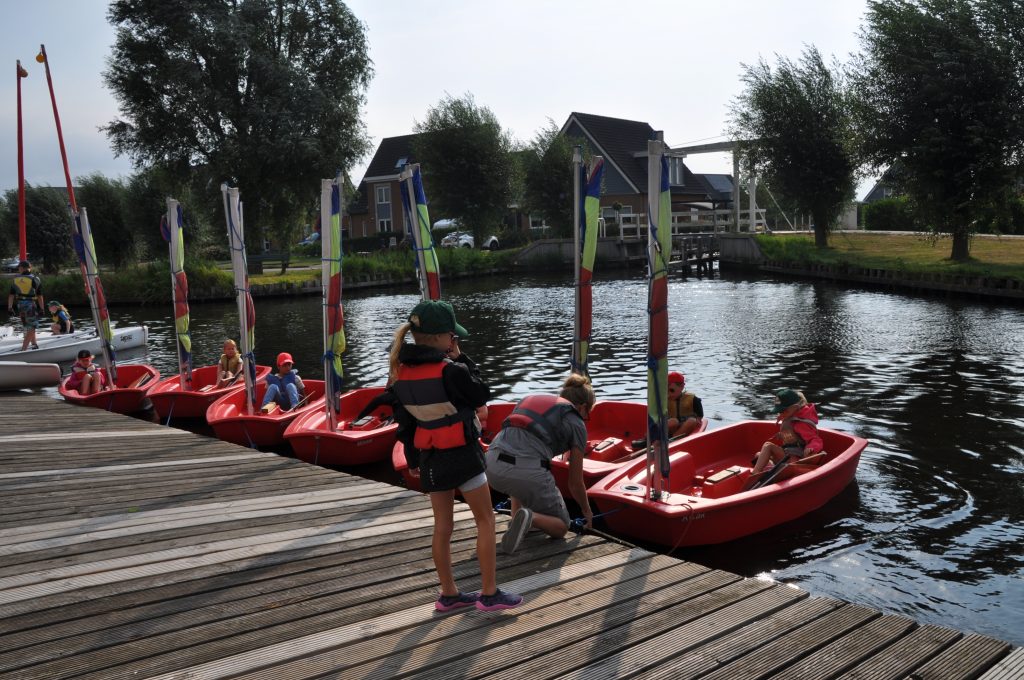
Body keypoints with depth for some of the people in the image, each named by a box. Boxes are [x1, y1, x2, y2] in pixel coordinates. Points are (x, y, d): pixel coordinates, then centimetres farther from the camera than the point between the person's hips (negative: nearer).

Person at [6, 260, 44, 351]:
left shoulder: (15, 279, 1)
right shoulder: (35, 279, -7)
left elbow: (11, 295, 1)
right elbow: (40, 296, -8)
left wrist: (10, 308, 5)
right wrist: (41, 309, -2)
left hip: (19, 306, 5)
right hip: (31, 305, -5)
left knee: (28, 327, 22)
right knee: (31, 328, 2)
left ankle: (34, 344, 36)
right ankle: (23, 349, -6)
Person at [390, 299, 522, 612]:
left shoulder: (400, 373, -2)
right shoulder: (450, 371, -22)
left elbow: (404, 421, 7)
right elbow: (482, 396, -6)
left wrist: (413, 459, 17)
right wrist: (461, 359, -6)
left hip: (430, 457, 6)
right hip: (462, 455, -6)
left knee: (442, 526, 14)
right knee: (485, 520, 8)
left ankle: (448, 594, 24)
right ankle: (489, 593, 12)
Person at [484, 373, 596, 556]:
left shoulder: (531, 398, 27)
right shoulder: (576, 424, 14)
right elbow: (575, 483, 18)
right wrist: (587, 511, 39)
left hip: (492, 466, 5)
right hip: (528, 471, -5)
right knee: (561, 528, 19)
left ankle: (516, 519, 21)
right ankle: (530, 518, -11)